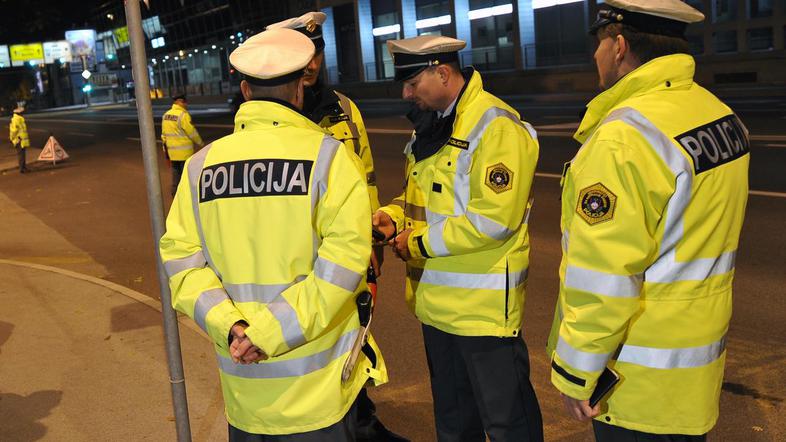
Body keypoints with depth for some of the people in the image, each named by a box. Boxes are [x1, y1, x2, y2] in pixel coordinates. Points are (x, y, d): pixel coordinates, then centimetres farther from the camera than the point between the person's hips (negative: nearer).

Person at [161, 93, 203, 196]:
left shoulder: (165, 115, 7)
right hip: (184, 152, -7)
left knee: (176, 175, 14)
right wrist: (201, 143, 2)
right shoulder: (183, 115, -16)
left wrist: (165, 149, 17)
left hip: (172, 152, 7)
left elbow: (164, 134, 10)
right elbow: (192, 132, -13)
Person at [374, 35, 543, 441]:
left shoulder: (497, 128, -19)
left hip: (483, 308, -9)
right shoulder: (430, 127, 11)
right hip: (437, 302, 9)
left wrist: (421, 243, -17)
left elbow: (494, 219, -26)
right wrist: (393, 216, 1)